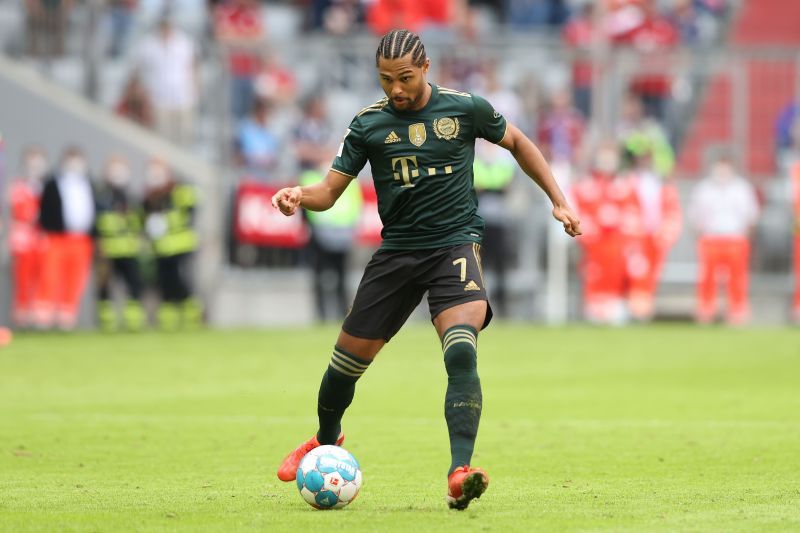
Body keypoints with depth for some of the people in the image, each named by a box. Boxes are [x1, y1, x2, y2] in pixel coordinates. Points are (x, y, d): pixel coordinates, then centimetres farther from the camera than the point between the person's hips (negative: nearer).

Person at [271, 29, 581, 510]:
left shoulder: (464, 108, -4)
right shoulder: (369, 124, -1)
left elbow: (517, 142, 14)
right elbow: (330, 190, -1)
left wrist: (559, 200, 11)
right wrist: (298, 196, -23)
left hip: (456, 244, -3)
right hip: (397, 250, 3)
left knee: (461, 352, -27)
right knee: (349, 357, 9)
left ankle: (460, 474, -32)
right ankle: (327, 439, 41)